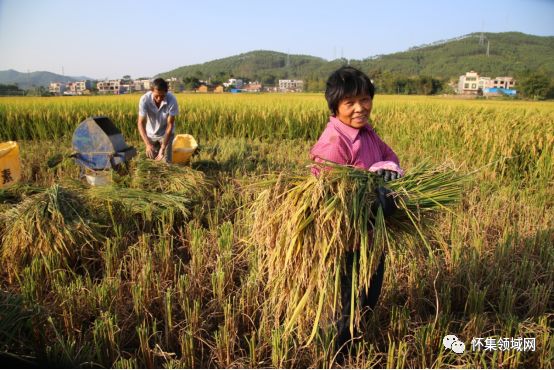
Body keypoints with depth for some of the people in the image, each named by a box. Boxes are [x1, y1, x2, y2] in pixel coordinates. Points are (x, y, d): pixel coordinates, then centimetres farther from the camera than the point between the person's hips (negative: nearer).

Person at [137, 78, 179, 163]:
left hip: (166, 133, -1)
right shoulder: (144, 99, -27)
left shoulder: (172, 100, -29)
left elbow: (170, 125, -24)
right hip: (151, 134, 1)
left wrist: (163, 148, -31)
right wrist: (147, 144, -43)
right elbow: (141, 124, -28)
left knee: (166, 161, -7)